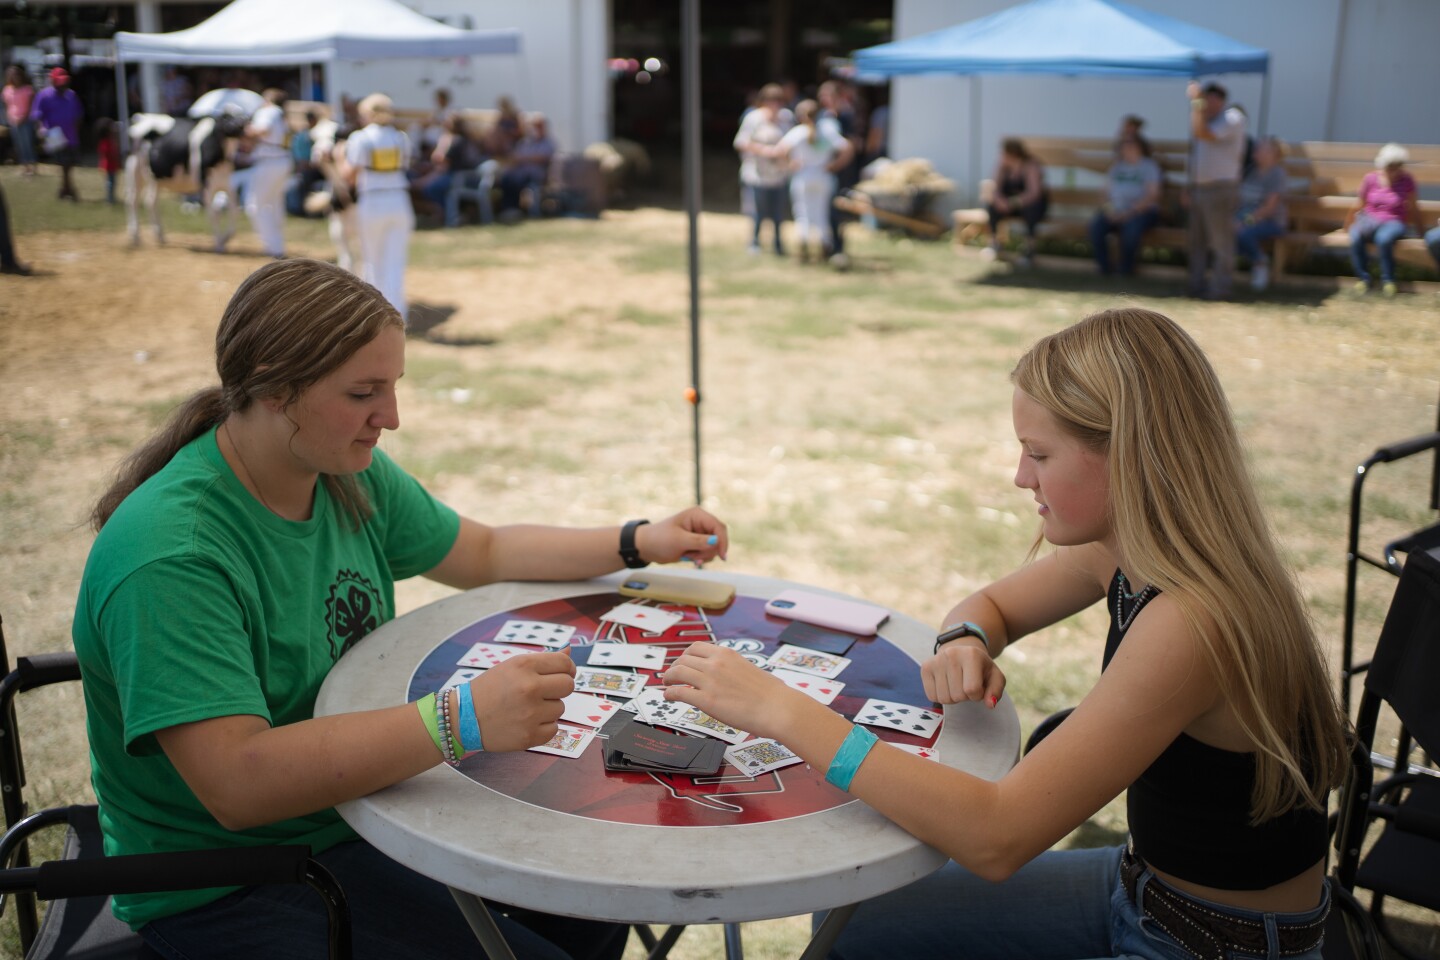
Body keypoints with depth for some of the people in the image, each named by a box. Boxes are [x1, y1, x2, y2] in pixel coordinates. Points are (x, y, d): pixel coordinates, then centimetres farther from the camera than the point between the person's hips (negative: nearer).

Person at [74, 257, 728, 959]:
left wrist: (639, 544, 2)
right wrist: (458, 722, -42)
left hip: (358, 797, 8)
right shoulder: (169, 554, -28)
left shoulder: (349, 473, -2)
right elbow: (236, 780, -35)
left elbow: (486, 553, 12)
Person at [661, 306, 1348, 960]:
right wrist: (964, 642, -13)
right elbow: (991, 603, 13)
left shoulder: (1189, 623, -32)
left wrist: (783, 710, -33)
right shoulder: (1126, 550, -6)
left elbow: (995, 838, -35)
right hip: (1145, 885, 8)